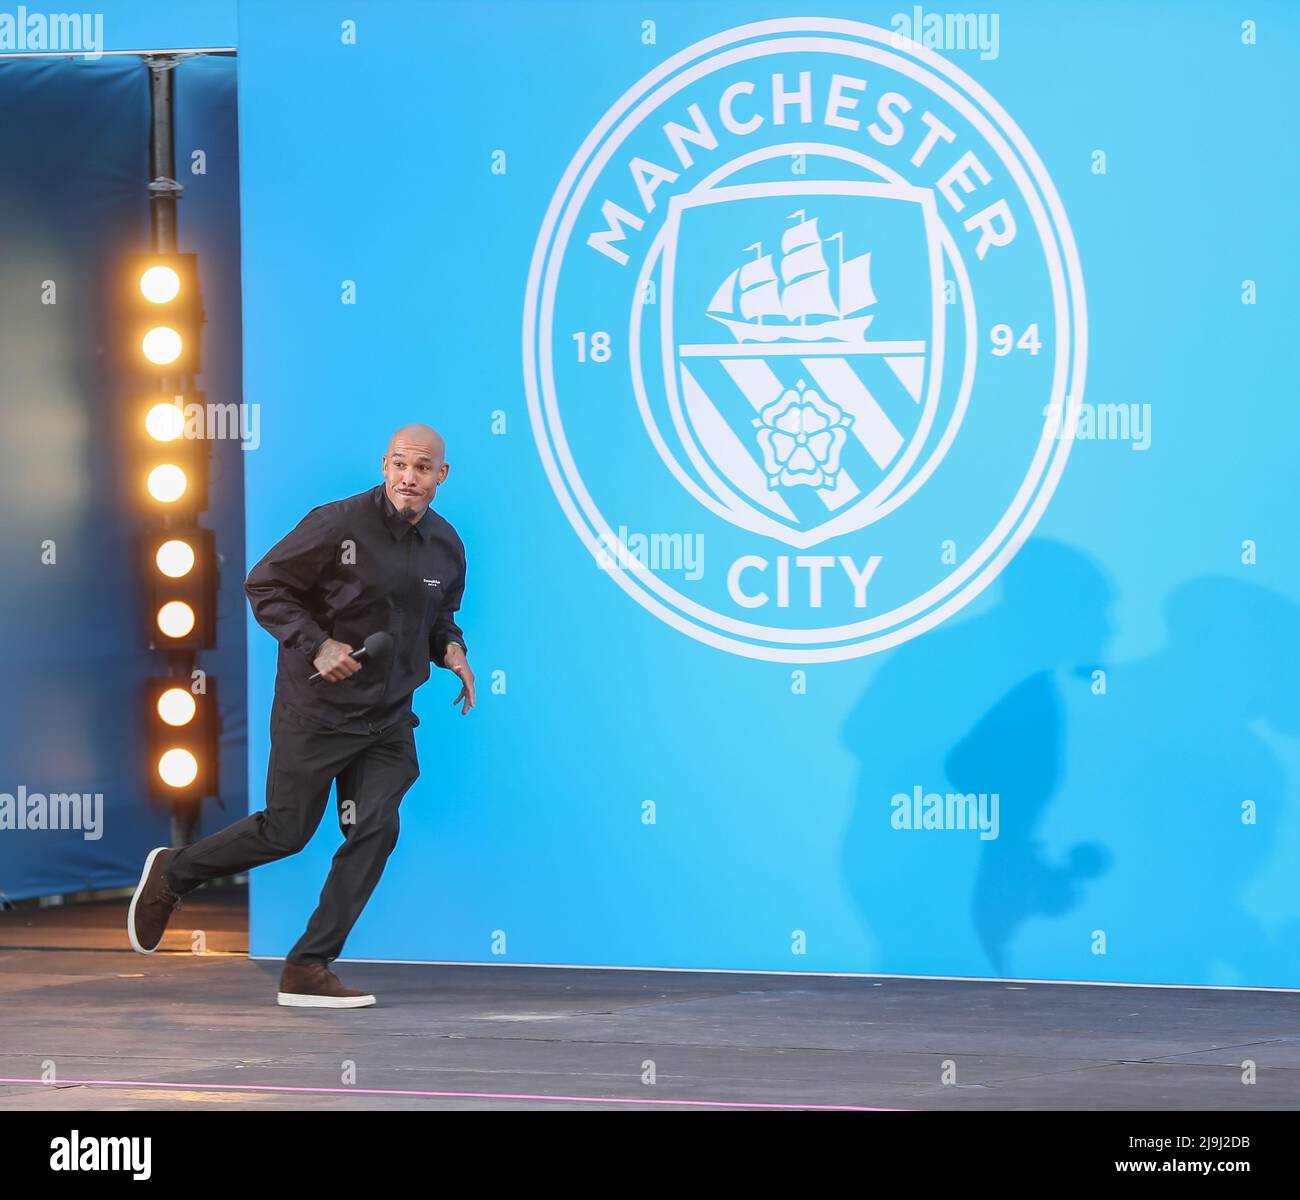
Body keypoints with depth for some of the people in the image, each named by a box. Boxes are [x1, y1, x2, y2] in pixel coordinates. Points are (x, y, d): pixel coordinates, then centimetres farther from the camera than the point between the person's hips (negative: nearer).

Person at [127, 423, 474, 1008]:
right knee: (286, 832, 3)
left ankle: (308, 969, -1)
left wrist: (451, 649, 0)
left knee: (375, 831, -7)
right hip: (315, 710, -5)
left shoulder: (445, 545, 4)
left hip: (389, 718, 5)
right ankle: (172, 873, 28)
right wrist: (316, 645, -22)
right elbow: (264, 585, -11)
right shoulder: (338, 524, -17)